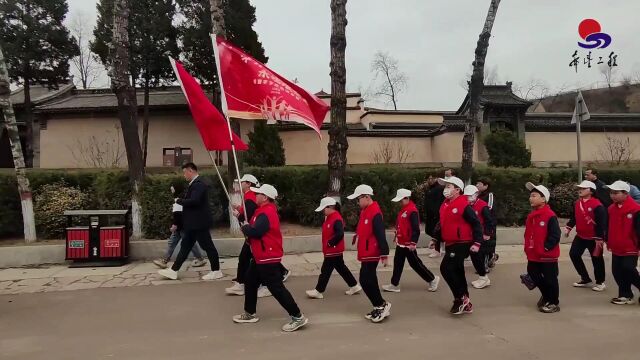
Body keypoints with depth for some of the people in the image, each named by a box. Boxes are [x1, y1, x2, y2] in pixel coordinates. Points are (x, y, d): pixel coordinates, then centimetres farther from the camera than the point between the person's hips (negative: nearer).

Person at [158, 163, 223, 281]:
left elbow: (193, 201, -30)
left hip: (199, 222, -10)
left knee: (208, 246, 0)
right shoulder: (194, 184, 13)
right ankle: (173, 271, 18)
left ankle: (216, 271, 11)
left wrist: (179, 200, -16)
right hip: (193, 223, 10)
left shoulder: (199, 184, -18)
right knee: (185, 246, 12)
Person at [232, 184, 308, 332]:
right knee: (250, 282, 19)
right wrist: (248, 227, -2)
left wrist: (244, 227, -10)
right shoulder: (265, 210, 13)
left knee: (276, 288, -9)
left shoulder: (266, 214, -22)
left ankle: (298, 317, -5)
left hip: (268, 257, -11)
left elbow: (255, 232, -29)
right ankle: (250, 314, 33)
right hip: (261, 256, 11)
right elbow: (255, 227, 16)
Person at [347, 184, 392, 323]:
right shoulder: (365, 211, 11)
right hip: (366, 253, 10)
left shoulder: (375, 213, -19)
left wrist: (384, 255, -22)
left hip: (371, 254, -10)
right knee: (369, 280, 13)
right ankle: (379, 307, 22)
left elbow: (381, 235, -22)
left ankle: (382, 305, 5)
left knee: (366, 281, -8)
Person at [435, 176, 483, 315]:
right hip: (450, 245, 9)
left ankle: (460, 298, -2)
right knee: (457, 272, 13)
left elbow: (476, 224, -15)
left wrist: (477, 243, -20)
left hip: (461, 245, -9)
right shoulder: (444, 206, 11)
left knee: (446, 268, -17)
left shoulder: (464, 205, -15)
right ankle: (465, 304, 24)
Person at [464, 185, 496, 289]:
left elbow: (491, 221, -17)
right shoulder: (469, 206, 7)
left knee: (478, 257, -6)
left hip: (481, 237, -8)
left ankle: (484, 279, 7)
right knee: (474, 257, 11)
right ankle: (482, 278, 22)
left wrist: (488, 234, -17)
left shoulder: (483, 206, -16)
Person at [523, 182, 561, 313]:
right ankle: (546, 296, 39)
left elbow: (555, 236, -20)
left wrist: (546, 247, -20)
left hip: (547, 255, -8)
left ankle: (554, 303, 20)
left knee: (550, 279, 4)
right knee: (534, 275, 17)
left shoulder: (550, 216, -17)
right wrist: (527, 248, 9)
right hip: (533, 255, 8)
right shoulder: (531, 215, 9)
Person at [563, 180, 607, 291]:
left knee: (597, 259, 5)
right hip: (580, 236, 7)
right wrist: (568, 228, 0)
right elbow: (574, 218, 14)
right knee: (574, 254, 5)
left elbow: (601, 223, -18)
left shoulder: (597, 205, -19)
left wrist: (599, 238, -18)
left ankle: (600, 282, 23)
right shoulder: (577, 204, 5)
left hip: (593, 238, -7)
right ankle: (586, 279, 19)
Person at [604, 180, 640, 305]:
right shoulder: (611, 208, 5)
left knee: (628, 270, -9)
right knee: (617, 272, 8)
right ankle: (625, 295, 21)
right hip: (616, 248, 7)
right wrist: (608, 242, 16)